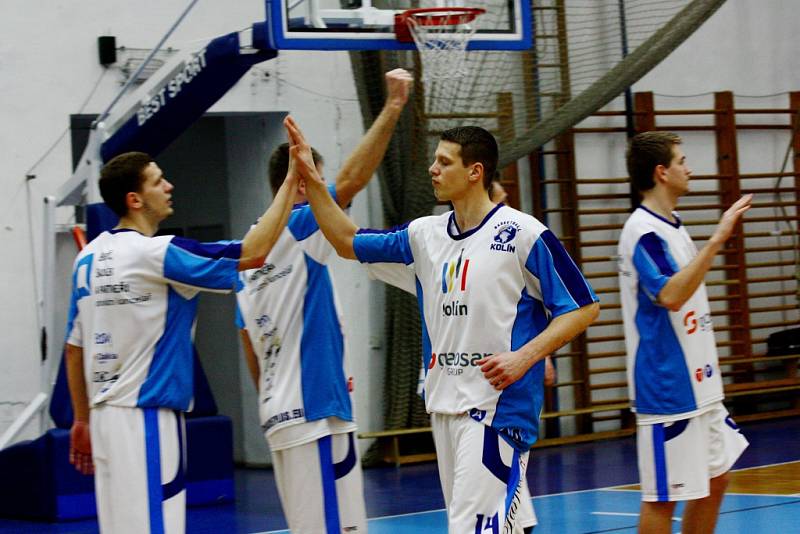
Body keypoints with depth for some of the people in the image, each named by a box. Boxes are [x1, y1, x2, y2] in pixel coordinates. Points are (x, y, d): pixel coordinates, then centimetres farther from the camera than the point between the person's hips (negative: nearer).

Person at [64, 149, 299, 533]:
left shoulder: (87, 260, 9)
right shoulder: (156, 254, -13)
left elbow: (74, 348, 14)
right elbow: (254, 253, -16)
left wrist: (82, 419, 22)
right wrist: (292, 180, -9)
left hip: (104, 416, 8)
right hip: (147, 419, -8)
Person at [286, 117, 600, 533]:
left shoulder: (523, 234, -8)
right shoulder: (426, 234, 11)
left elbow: (582, 307, -6)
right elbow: (349, 243, 21)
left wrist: (524, 356, -16)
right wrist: (310, 179, 14)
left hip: (498, 407, -7)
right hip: (443, 405, 7)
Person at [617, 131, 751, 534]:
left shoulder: (670, 227, 14)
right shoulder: (644, 231, -17)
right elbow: (670, 295, -31)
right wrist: (717, 240, -32)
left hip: (697, 386, 10)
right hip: (667, 390, -10)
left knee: (715, 477, 16)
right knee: (663, 496, -5)